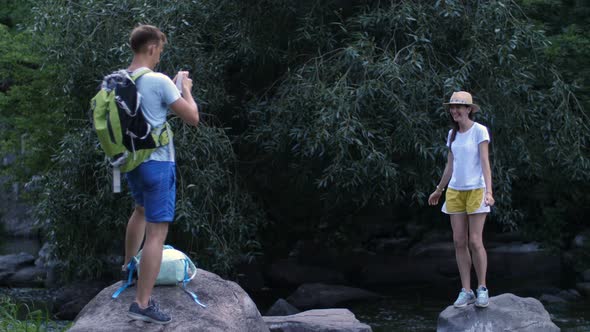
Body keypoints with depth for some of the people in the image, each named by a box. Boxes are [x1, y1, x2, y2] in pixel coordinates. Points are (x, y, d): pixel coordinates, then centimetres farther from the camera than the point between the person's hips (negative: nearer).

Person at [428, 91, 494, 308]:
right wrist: (439, 190, 26)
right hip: (455, 192, 6)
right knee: (459, 242, 1)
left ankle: (482, 288, 6)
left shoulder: (480, 131, -7)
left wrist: (489, 191, -22)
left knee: (475, 242, -8)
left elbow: (485, 163, -12)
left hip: (476, 190, -6)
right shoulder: (452, 134, 11)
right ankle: (466, 291, 5)